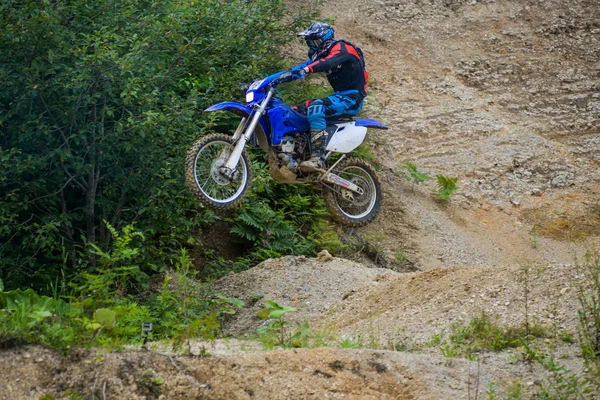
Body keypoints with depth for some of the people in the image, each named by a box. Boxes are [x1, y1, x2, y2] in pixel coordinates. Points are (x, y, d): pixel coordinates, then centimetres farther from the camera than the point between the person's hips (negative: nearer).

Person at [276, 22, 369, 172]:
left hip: (351, 98, -10)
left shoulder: (341, 48, -11)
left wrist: (304, 70, -48)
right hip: (340, 96, 10)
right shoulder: (322, 54, 17)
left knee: (315, 107, -34)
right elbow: (305, 66, 11)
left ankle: (318, 159, -44)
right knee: (297, 111, 4)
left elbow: (329, 62, -32)